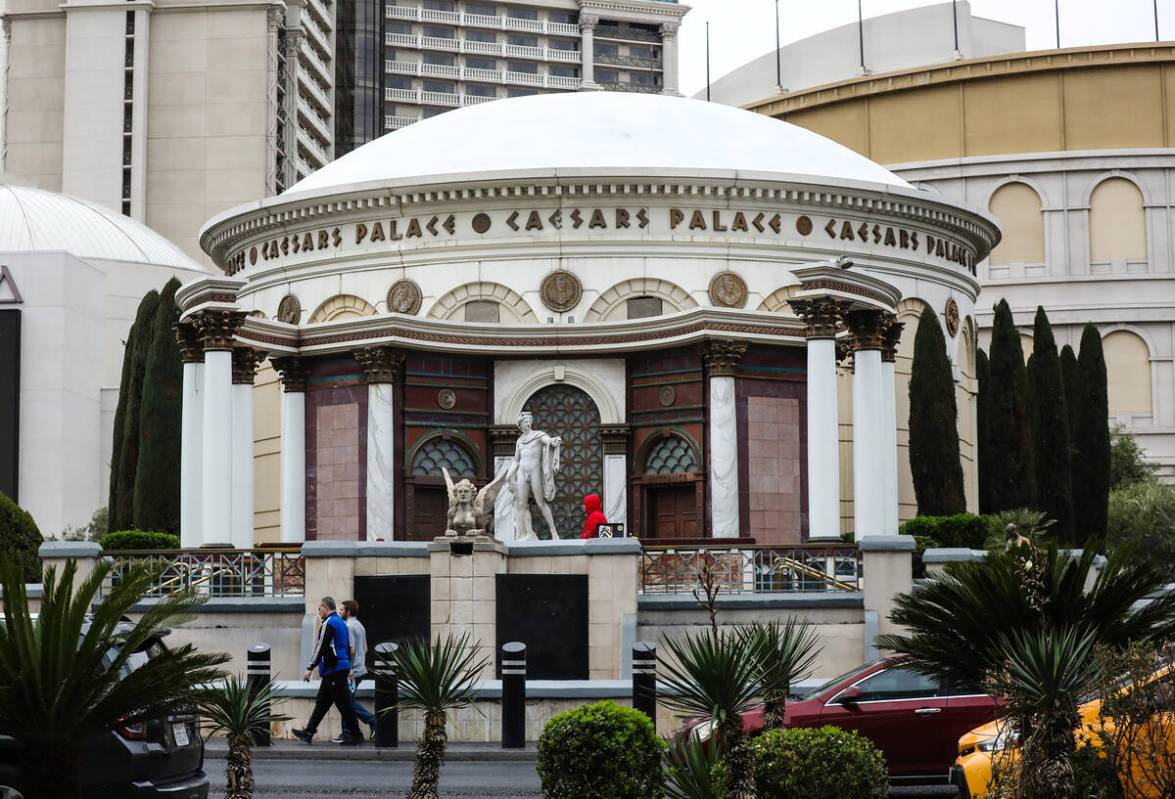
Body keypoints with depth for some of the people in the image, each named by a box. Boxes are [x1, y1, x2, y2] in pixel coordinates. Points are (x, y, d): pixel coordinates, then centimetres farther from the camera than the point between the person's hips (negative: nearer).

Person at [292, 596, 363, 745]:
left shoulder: (328, 624, -13)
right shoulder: (341, 623, 17)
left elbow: (321, 648, -18)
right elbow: (348, 647, 21)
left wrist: (310, 668, -15)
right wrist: (348, 667, 25)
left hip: (333, 670, -10)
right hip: (342, 668, 10)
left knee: (343, 703, -6)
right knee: (322, 702, 13)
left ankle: (356, 735, -4)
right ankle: (308, 732, 17)